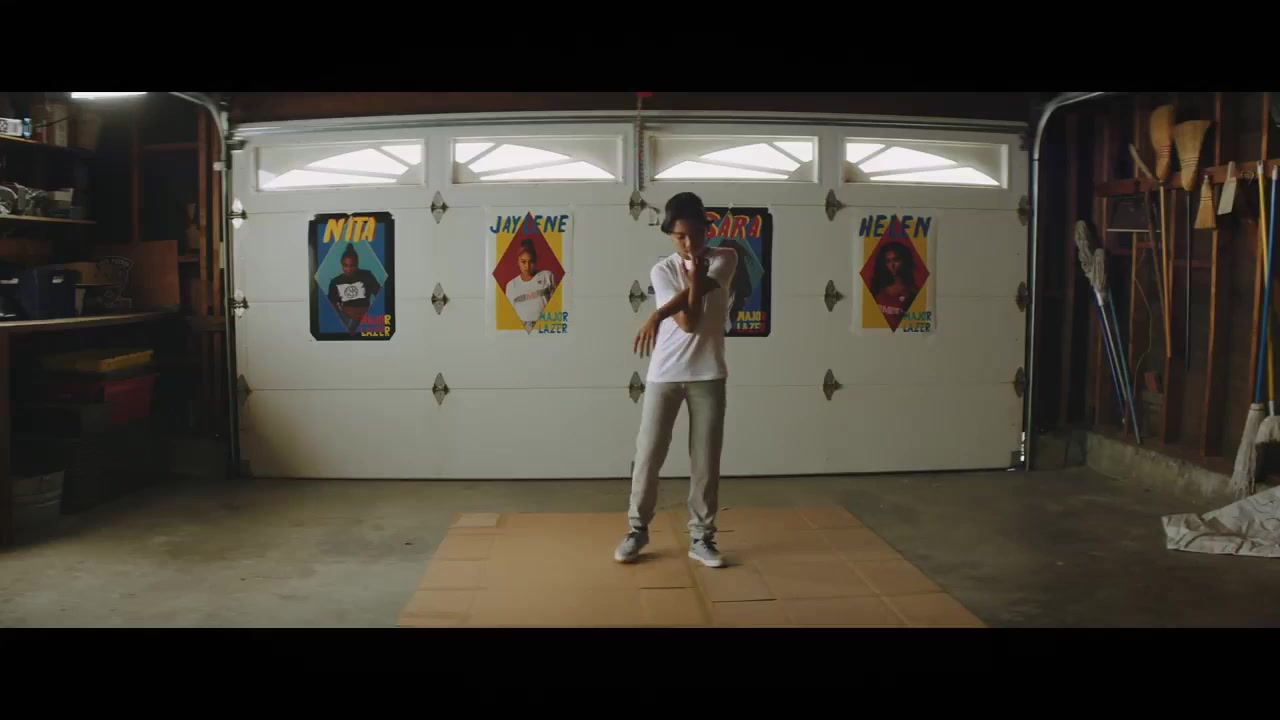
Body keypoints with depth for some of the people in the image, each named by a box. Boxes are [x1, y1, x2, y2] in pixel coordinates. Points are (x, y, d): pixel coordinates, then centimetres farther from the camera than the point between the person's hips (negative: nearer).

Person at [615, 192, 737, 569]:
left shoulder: (725, 258, -1)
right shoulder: (662, 271, -3)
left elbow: (696, 293, -18)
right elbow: (689, 321, -13)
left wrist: (656, 316, -22)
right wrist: (695, 277, -19)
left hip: (708, 374, 1)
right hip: (665, 373, 0)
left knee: (706, 459, 3)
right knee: (648, 454, 2)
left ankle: (701, 536, 14)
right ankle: (638, 529, 17)